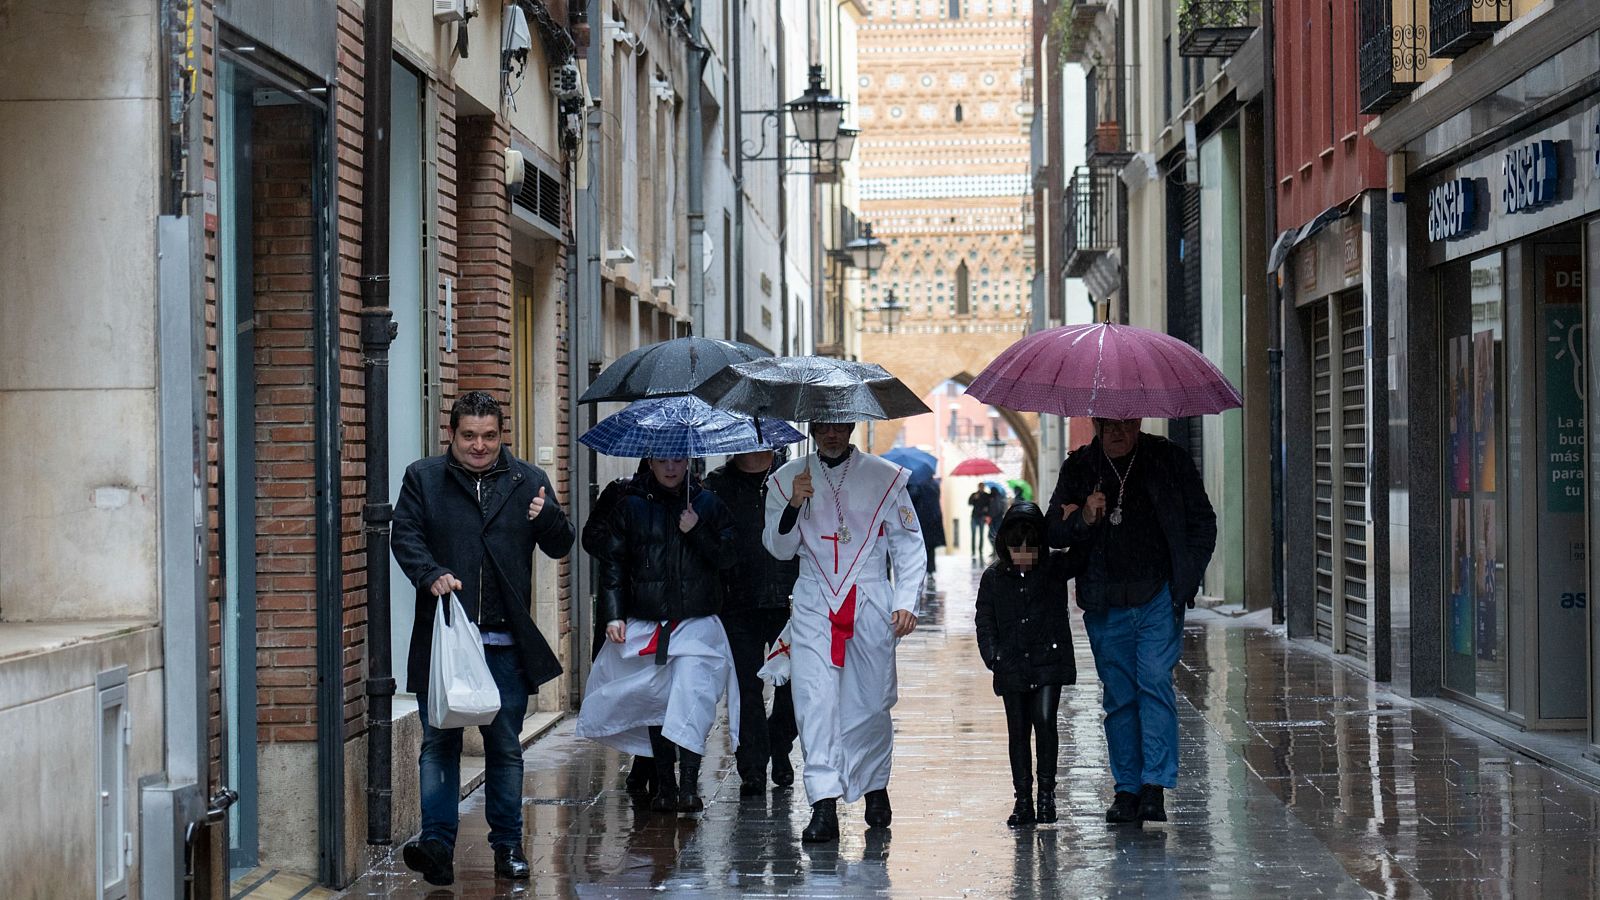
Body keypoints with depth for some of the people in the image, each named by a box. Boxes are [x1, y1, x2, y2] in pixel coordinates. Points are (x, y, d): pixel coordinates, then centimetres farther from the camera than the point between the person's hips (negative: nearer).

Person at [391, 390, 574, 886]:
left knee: (505, 744, 9)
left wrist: (547, 517, -13)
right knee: (439, 741, -1)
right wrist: (431, 575, -20)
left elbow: (560, 547, 9)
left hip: (506, 640, 1)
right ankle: (437, 841, 0)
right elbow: (405, 536, -1)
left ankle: (508, 844, 18)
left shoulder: (528, 481, 10)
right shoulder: (423, 478, 6)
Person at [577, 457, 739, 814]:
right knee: (656, 702, 6)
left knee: (690, 695, -18)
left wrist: (697, 531, -11)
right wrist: (613, 615, -1)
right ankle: (665, 785, 16)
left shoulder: (707, 504, 8)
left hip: (697, 623, -1)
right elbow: (612, 563, 7)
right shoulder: (630, 506, 7)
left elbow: (726, 559, 4)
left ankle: (688, 784, -20)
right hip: (646, 625, 2)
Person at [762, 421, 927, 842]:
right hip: (814, 606, 0)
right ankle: (824, 804, -16)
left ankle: (875, 785, 28)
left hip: (870, 604, 0)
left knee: (871, 701, 5)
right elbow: (779, 547, 8)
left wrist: (906, 602, -4)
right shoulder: (788, 478, 7)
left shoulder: (885, 477, 3)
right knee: (814, 698, -12)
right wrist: (794, 505, -10)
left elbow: (909, 544, 6)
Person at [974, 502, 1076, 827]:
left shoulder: (1056, 567, 0)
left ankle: (1046, 791, 3)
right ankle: (1023, 799, 12)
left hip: (1048, 663, -2)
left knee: (1044, 722, -11)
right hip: (1012, 669, 2)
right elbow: (985, 622, 7)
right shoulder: (994, 577, 2)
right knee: (1018, 731, 6)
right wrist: (993, 657, -4)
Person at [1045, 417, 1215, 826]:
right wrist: (1084, 520, -16)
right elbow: (1054, 531, 5)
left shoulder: (1170, 460, 3)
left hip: (1158, 597, -2)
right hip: (1105, 605, 2)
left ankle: (1155, 785, -12)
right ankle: (1127, 788, 12)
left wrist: (1187, 576, 0)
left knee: (1155, 683, -13)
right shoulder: (1078, 468, 7)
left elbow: (1202, 521, 10)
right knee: (1119, 696, 6)